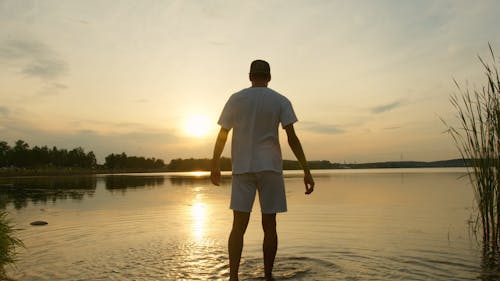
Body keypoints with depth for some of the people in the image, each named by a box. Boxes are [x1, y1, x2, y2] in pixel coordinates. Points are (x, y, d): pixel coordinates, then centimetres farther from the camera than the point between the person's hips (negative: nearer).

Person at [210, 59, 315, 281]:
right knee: (269, 225, 8)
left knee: (239, 225, 0)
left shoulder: (236, 99, 6)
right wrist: (306, 171, -5)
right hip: (270, 167, 0)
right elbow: (292, 138, -6)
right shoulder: (280, 101, 3)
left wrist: (215, 166, 15)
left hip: (242, 168, 1)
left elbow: (222, 136, 5)